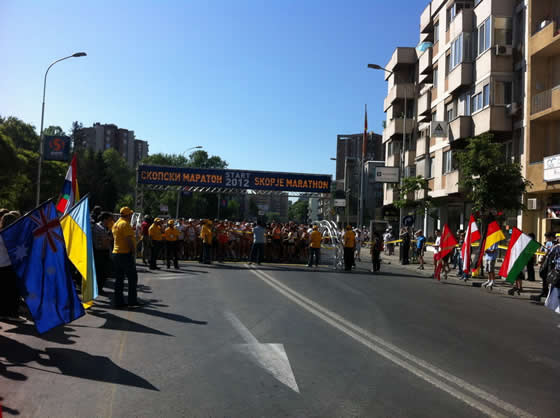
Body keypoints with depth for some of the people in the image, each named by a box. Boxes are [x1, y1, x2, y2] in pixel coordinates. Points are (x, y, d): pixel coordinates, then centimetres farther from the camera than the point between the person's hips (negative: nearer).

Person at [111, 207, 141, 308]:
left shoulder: (116, 224, 14)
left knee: (119, 279, 10)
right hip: (126, 254, -9)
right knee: (132, 278, -1)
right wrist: (133, 252, -14)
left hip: (116, 253, 9)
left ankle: (118, 301, 12)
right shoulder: (125, 224, -13)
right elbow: (129, 240, -19)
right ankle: (132, 301, 0)